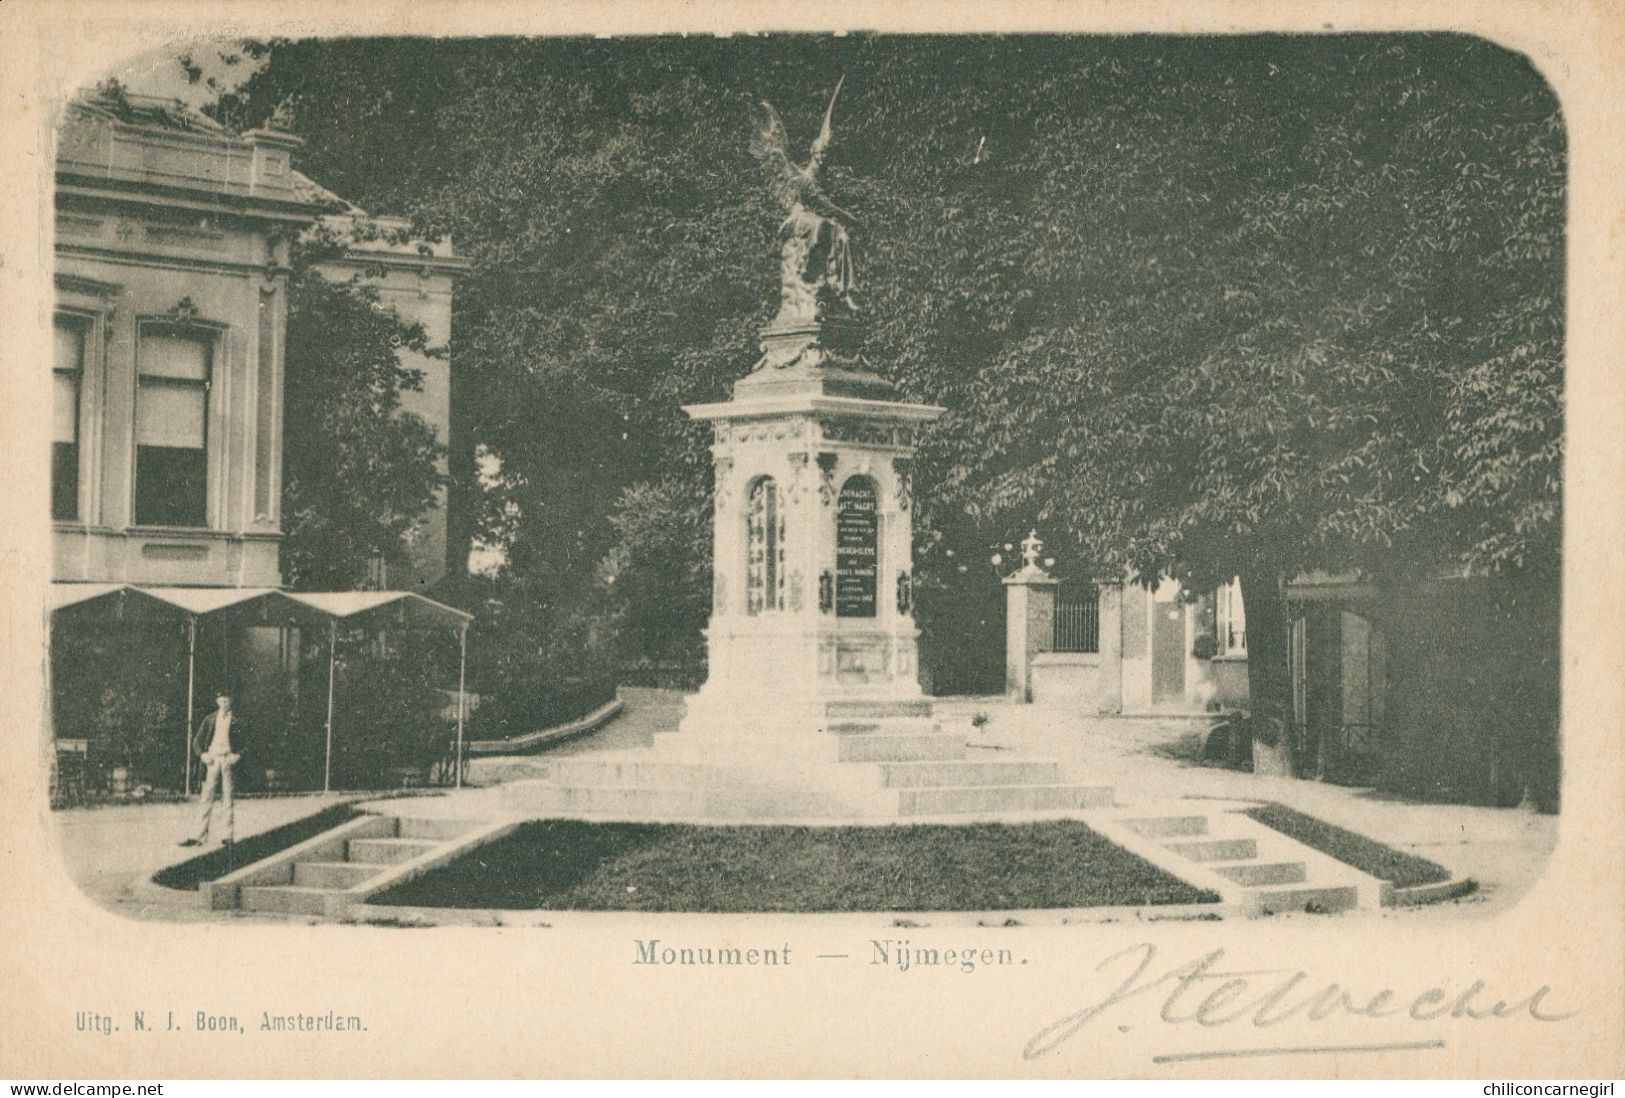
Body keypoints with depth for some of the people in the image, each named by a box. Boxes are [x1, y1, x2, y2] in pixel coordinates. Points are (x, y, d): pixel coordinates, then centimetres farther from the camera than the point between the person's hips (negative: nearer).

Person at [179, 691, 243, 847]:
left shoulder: (236, 722, 9)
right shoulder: (210, 719, 12)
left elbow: (243, 743, 10)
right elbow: (197, 740, 10)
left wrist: (237, 755, -7)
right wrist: (202, 754, -5)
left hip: (228, 759, -1)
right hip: (212, 759, 1)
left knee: (228, 798, 1)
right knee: (206, 797, -5)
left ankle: (230, 834, 5)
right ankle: (201, 835, -6)